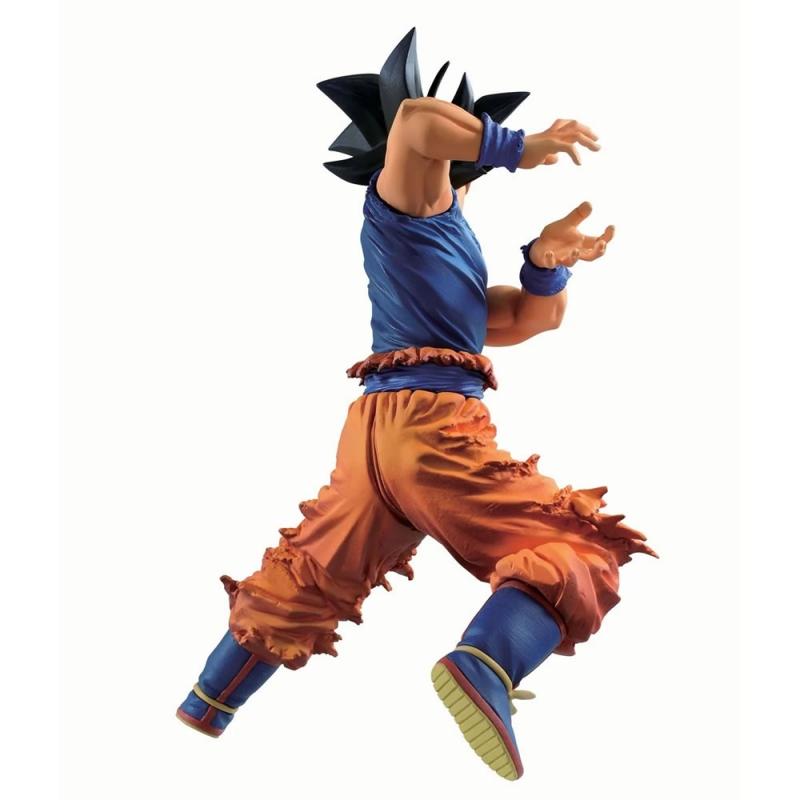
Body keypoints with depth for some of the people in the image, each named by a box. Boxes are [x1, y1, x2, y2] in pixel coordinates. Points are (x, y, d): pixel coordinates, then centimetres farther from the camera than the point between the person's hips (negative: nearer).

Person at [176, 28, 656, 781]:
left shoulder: (448, 241, 30)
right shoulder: (405, 203, 5)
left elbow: (535, 318, 25)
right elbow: (414, 119, -18)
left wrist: (547, 259, 5)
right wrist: (519, 149, -8)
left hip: (374, 426, 9)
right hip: (430, 419, -9)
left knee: (302, 585, 20)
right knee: (575, 548, -9)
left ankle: (199, 715, 27)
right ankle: (484, 670, -35)